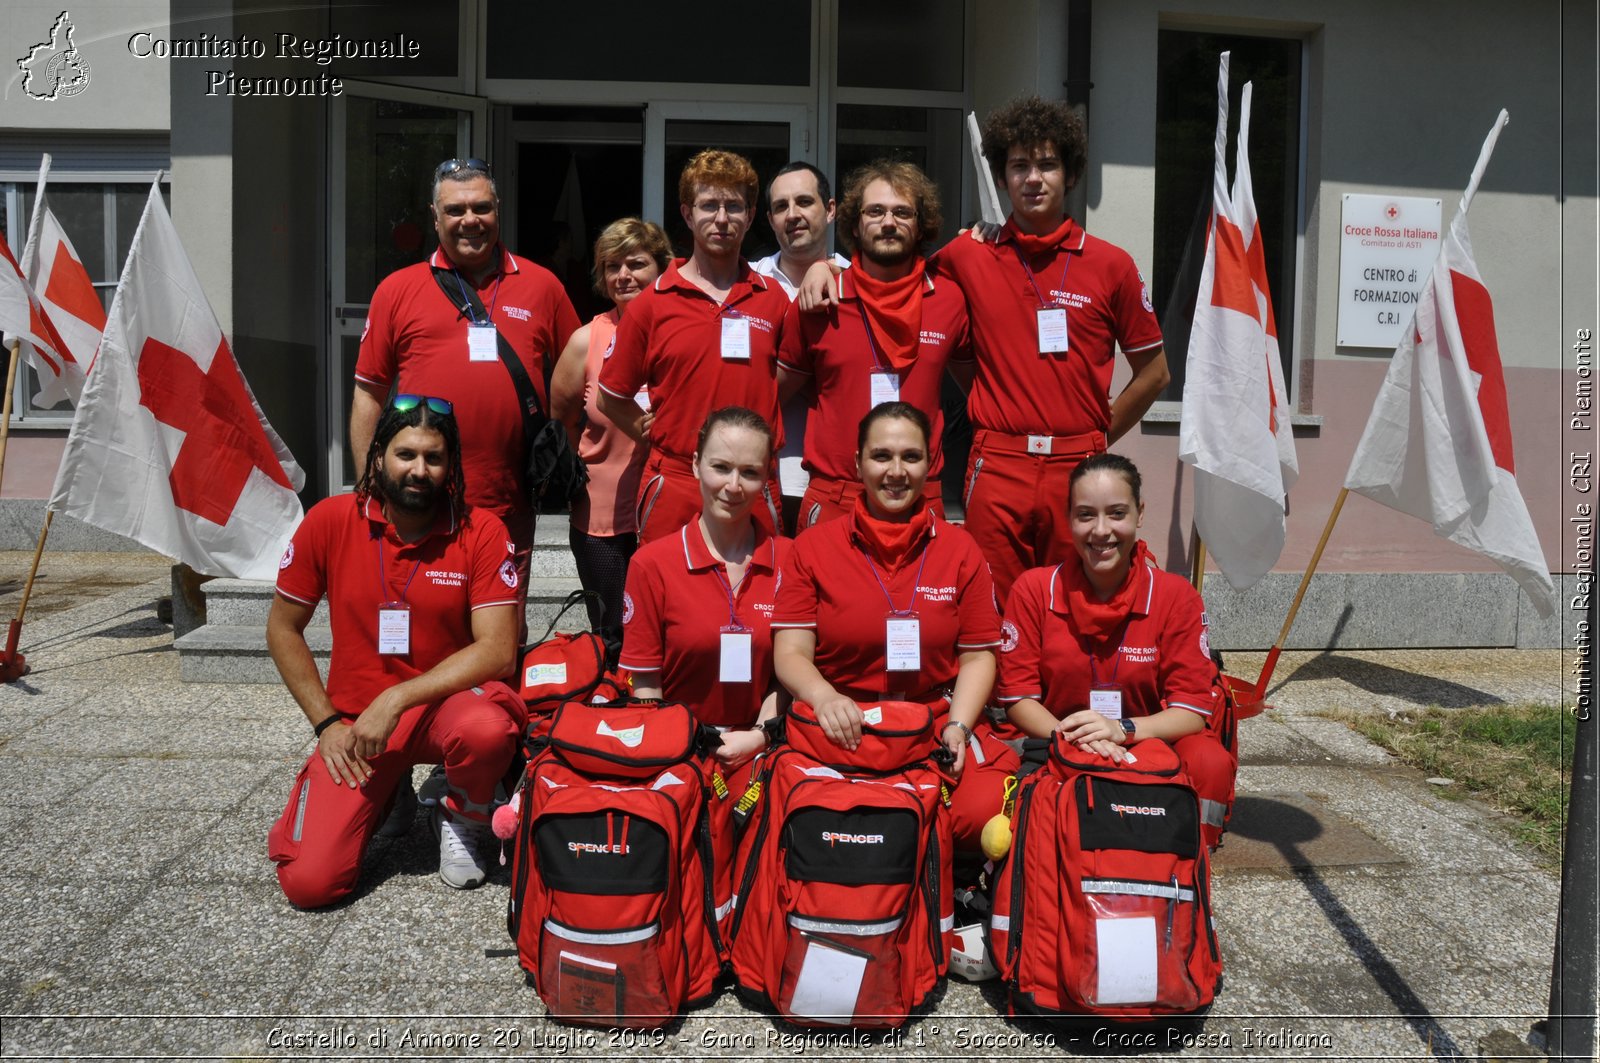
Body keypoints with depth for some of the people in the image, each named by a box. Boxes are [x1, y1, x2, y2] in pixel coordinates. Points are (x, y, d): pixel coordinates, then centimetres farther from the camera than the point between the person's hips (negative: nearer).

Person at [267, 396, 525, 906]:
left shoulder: (481, 530, -11)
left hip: (446, 701, -1)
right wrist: (327, 723, -3)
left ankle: (463, 821, -1)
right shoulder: (330, 521, -6)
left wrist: (396, 700, -23)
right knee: (309, 882, -14)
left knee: (487, 728, -38)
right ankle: (384, 794, 20)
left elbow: (498, 650, -17)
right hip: (355, 720, 2)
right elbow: (282, 628, 4)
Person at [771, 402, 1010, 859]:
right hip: (844, 732, -1)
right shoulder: (812, 547, 5)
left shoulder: (960, 549, 9)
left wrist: (958, 725, -9)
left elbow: (977, 654, 8)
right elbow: (790, 653, -1)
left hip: (939, 726, 1)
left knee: (982, 812, -28)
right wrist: (823, 695, -23)